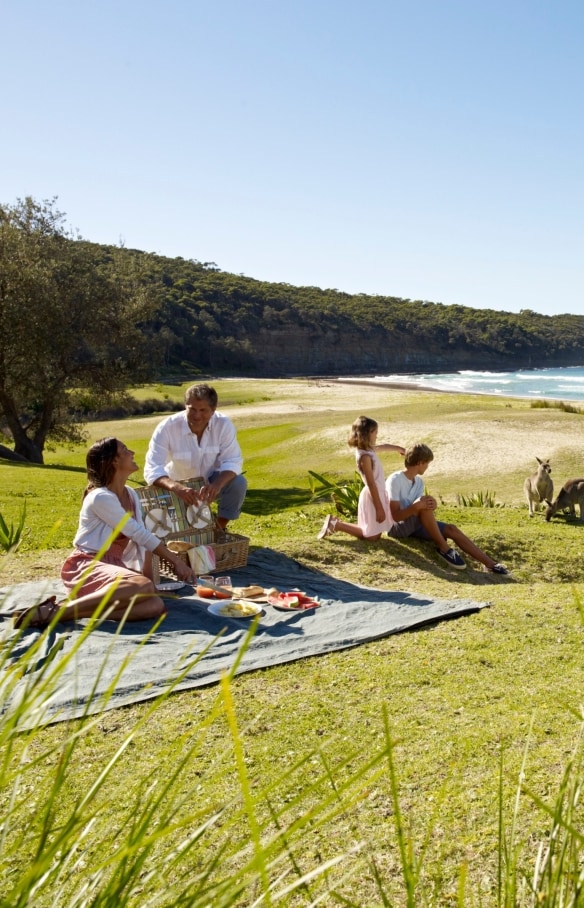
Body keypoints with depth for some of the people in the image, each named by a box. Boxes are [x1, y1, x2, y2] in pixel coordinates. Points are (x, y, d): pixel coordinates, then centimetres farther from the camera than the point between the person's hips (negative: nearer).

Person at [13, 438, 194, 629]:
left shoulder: (131, 495, 12)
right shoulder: (101, 498, -14)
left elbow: (142, 540, 8)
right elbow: (139, 534, -14)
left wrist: (149, 576, -3)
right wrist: (176, 561, -9)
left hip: (114, 566, 7)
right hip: (86, 566, -7)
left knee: (156, 606, -23)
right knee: (142, 586, -38)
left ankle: (78, 610, -19)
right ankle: (57, 610, -30)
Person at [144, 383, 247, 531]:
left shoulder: (224, 425, -20)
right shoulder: (167, 427, -26)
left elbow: (232, 462, -22)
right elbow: (152, 469, -34)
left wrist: (217, 484, -45)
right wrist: (176, 487, -56)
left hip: (211, 484, 2)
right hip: (179, 488, -1)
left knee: (238, 483, -28)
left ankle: (220, 529, -5)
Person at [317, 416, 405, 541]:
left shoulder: (368, 449, 4)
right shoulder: (365, 456, -23)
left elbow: (382, 447, 28)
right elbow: (371, 484, -23)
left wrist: (398, 448, 45)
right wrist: (379, 508, -20)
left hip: (377, 494, 9)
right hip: (372, 497, -9)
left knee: (375, 533, 14)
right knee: (372, 537, 0)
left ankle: (337, 522, 16)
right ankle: (336, 525, 3)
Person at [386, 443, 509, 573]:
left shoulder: (418, 481, 9)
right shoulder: (395, 480, -17)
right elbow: (396, 516, -22)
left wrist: (430, 506, -19)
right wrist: (415, 506, -38)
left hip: (414, 525, 8)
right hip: (397, 528, -8)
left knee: (451, 529, -11)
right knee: (425, 504, -32)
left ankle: (490, 563, -14)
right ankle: (443, 548, -20)